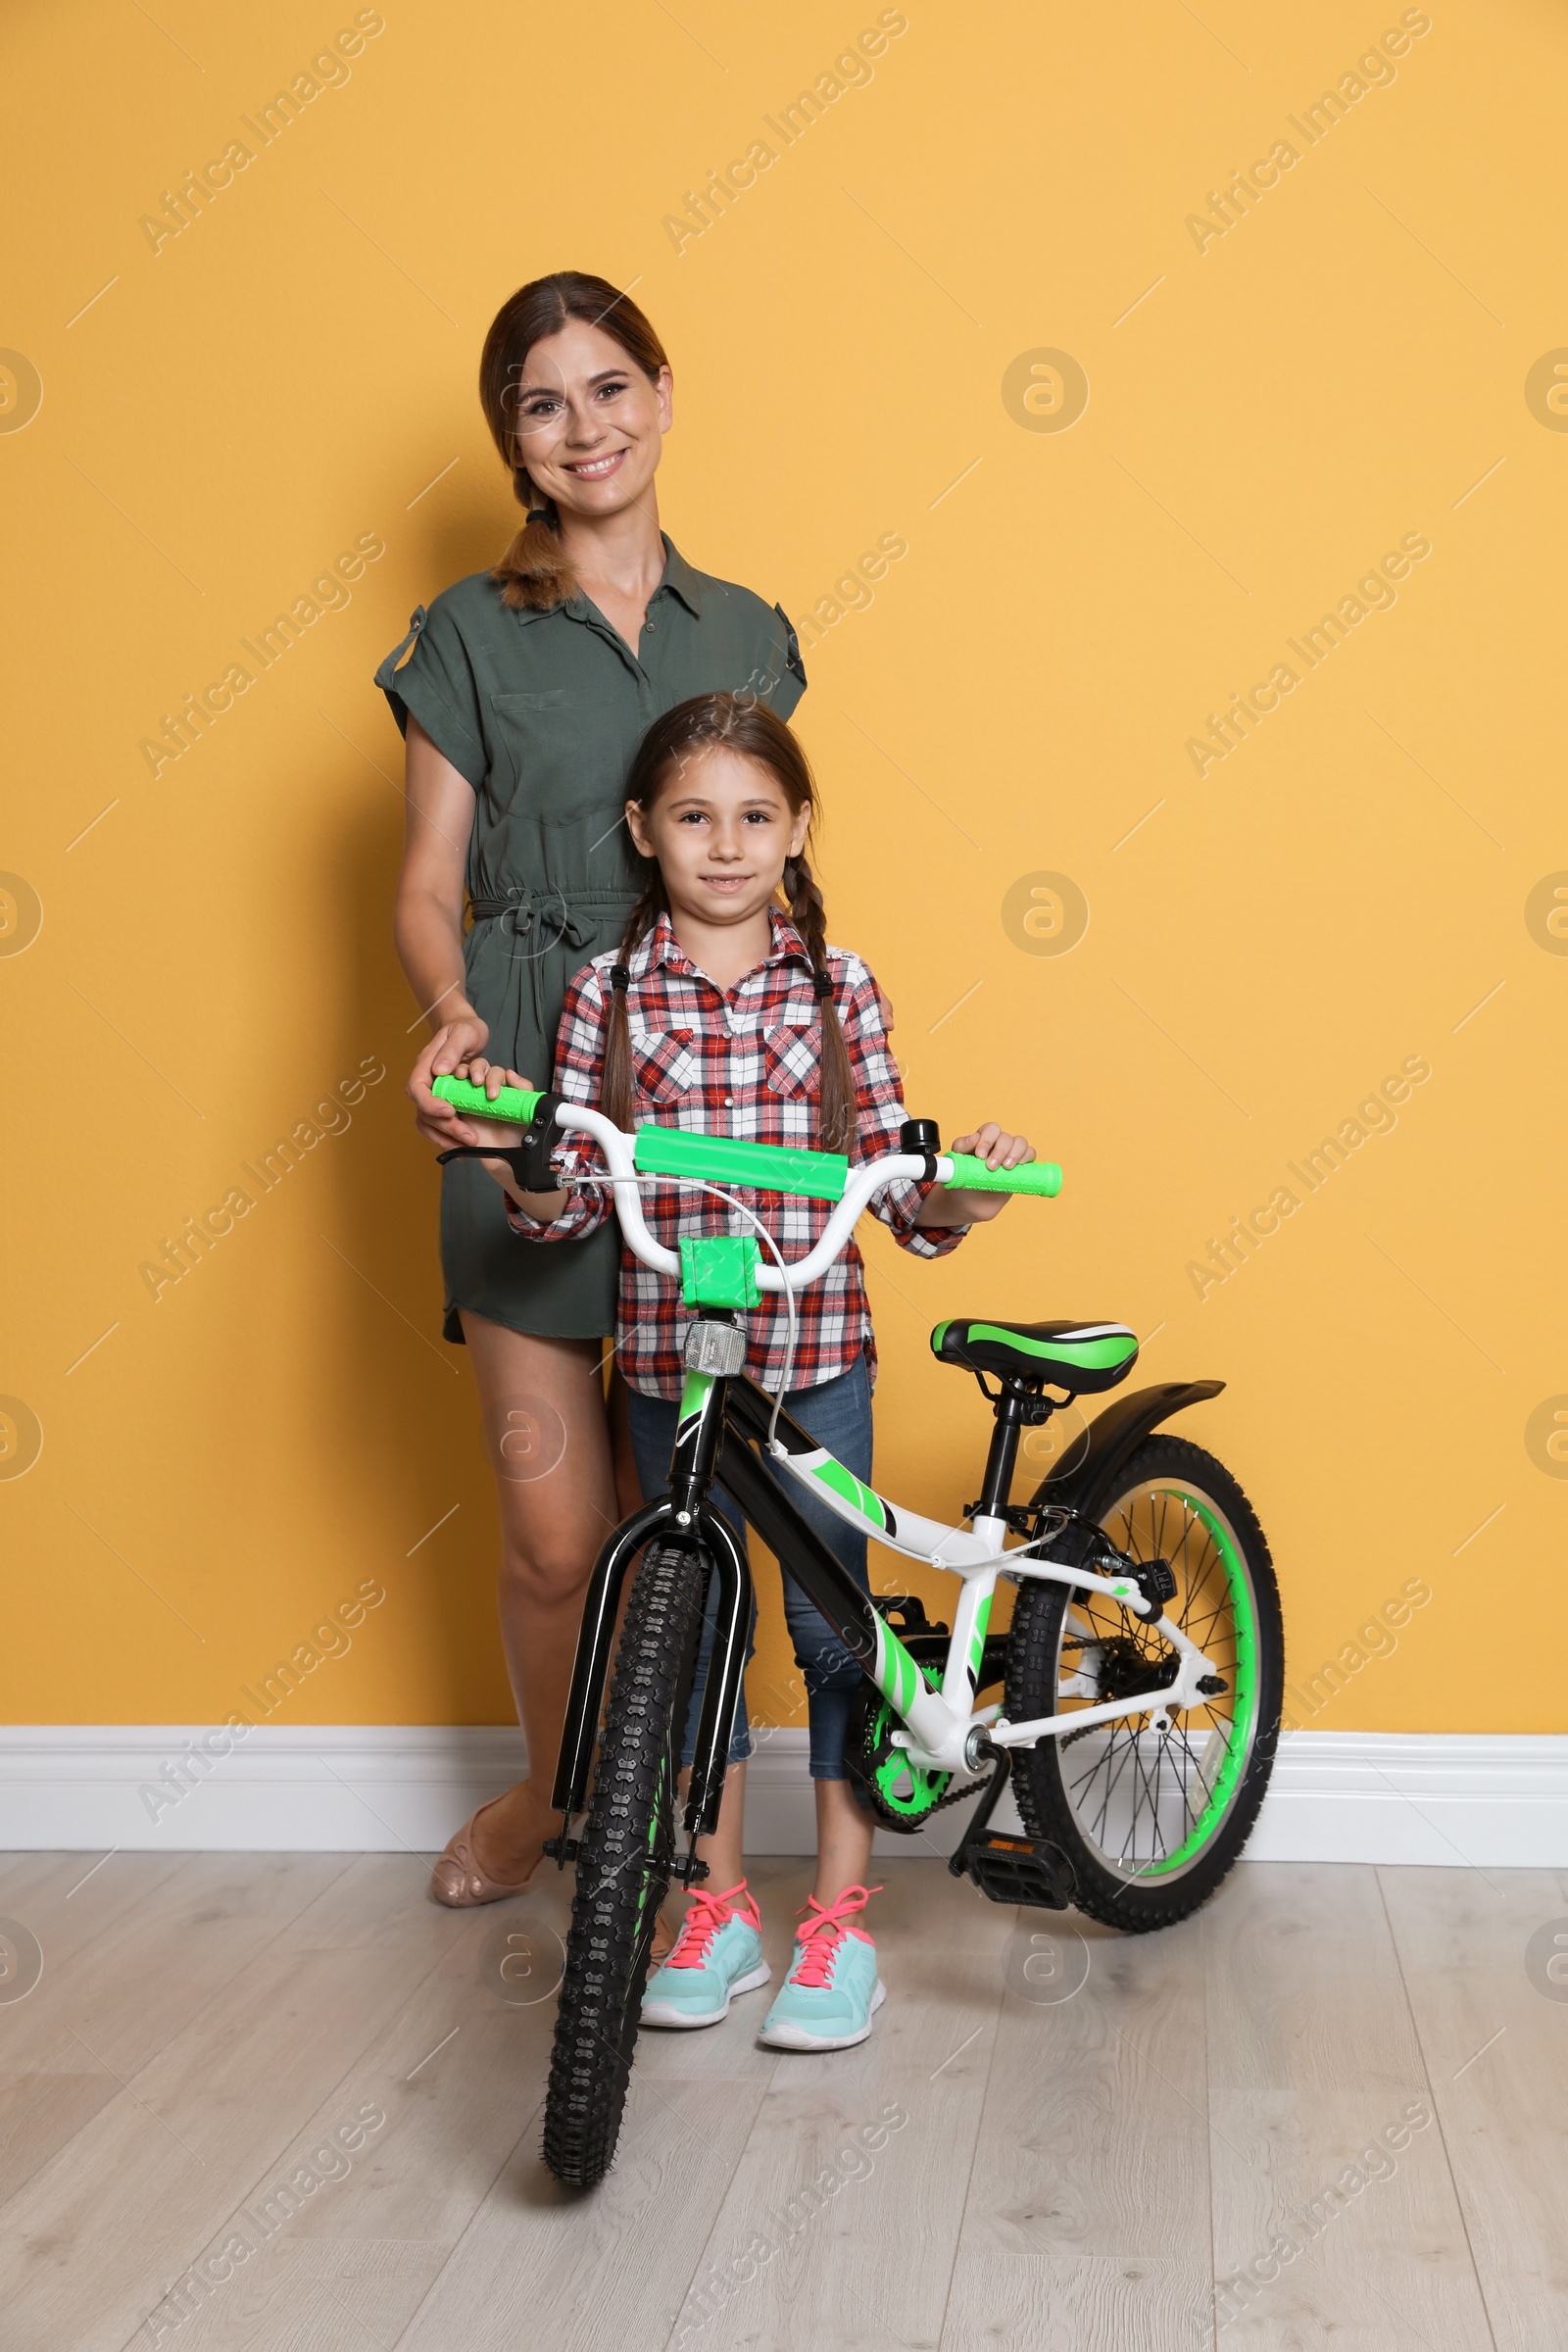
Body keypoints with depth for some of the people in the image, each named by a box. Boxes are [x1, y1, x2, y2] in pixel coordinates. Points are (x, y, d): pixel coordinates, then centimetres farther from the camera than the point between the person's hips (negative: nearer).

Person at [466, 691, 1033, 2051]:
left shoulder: (839, 986, -1)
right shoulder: (609, 992, 0)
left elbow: (894, 1180, -1)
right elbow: (572, 1200, -1)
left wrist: (959, 1197, -22)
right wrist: (507, 1160, -21)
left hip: (816, 1349, -1)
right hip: (669, 1353, 1)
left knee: (830, 1623, 4)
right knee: (692, 1625, 11)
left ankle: (841, 1916, 17)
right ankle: (722, 1906, 26)